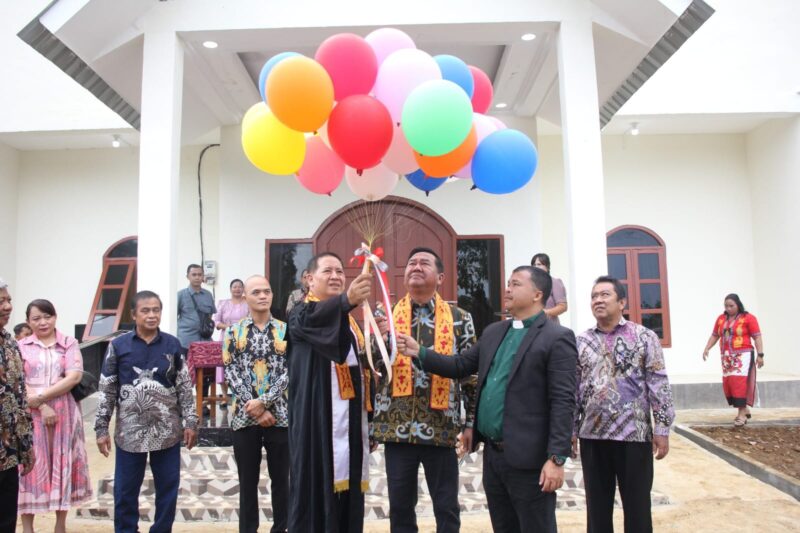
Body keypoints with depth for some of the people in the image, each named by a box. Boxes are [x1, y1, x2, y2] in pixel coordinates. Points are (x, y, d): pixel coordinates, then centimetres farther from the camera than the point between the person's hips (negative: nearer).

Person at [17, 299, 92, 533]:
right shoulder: (21, 346, 6)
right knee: (31, 466, 3)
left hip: (64, 414, 0)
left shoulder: (69, 344, 5)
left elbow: (74, 377, -8)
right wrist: (41, 407, -15)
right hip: (30, 415, 0)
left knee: (63, 465, 7)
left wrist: (41, 397, -15)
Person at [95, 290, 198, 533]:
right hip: (130, 431, 0)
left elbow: (185, 387, 3)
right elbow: (106, 390, 1)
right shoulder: (118, 346, -3)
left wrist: (190, 422, 0)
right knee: (125, 490, 11)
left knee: (168, 487, 10)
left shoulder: (172, 345, 0)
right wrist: (101, 428, 0)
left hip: (167, 430, 1)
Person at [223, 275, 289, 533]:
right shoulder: (233, 332, 3)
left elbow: (289, 371, -4)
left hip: (280, 414, 0)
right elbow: (231, 373, -3)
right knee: (248, 480, 10)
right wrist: (255, 410, -11)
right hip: (245, 416, 0)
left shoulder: (285, 331, 3)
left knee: (281, 478, 9)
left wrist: (264, 402, -14)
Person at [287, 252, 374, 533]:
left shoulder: (348, 318, 18)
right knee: (315, 487, -5)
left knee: (346, 487, 10)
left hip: (349, 419, 7)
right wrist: (347, 299, -51)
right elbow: (313, 319, -31)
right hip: (317, 418, -7)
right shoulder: (301, 313, -4)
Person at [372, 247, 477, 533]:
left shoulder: (459, 318, 2)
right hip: (396, 426, 1)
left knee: (447, 508, 10)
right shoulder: (386, 315, 6)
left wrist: (472, 422, -1)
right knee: (400, 508, 12)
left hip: (441, 427, -1)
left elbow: (471, 373, 3)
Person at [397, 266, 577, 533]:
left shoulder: (557, 338, -10)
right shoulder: (493, 332, 13)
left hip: (528, 459, -7)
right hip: (492, 454, 7)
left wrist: (556, 458, -18)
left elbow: (563, 403, -14)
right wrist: (419, 351, 3)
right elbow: (460, 366, 14)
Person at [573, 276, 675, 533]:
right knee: (597, 507, 13)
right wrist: (570, 430, 7)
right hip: (592, 436, 3)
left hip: (634, 435, -2)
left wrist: (662, 428, -8)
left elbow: (659, 385, -5)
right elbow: (574, 389, 8)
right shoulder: (581, 342, 6)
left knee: (637, 506, 9)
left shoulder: (644, 337, -2)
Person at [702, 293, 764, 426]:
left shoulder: (748, 318, -4)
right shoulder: (721, 319, 11)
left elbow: (757, 337, -6)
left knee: (740, 382, -13)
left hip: (743, 356, -6)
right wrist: (706, 349, 2)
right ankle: (745, 410, 20)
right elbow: (714, 336, 14)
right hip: (727, 357, 6)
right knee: (728, 383, 5)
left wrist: (760, 355, -12)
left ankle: (742, 413, -8)